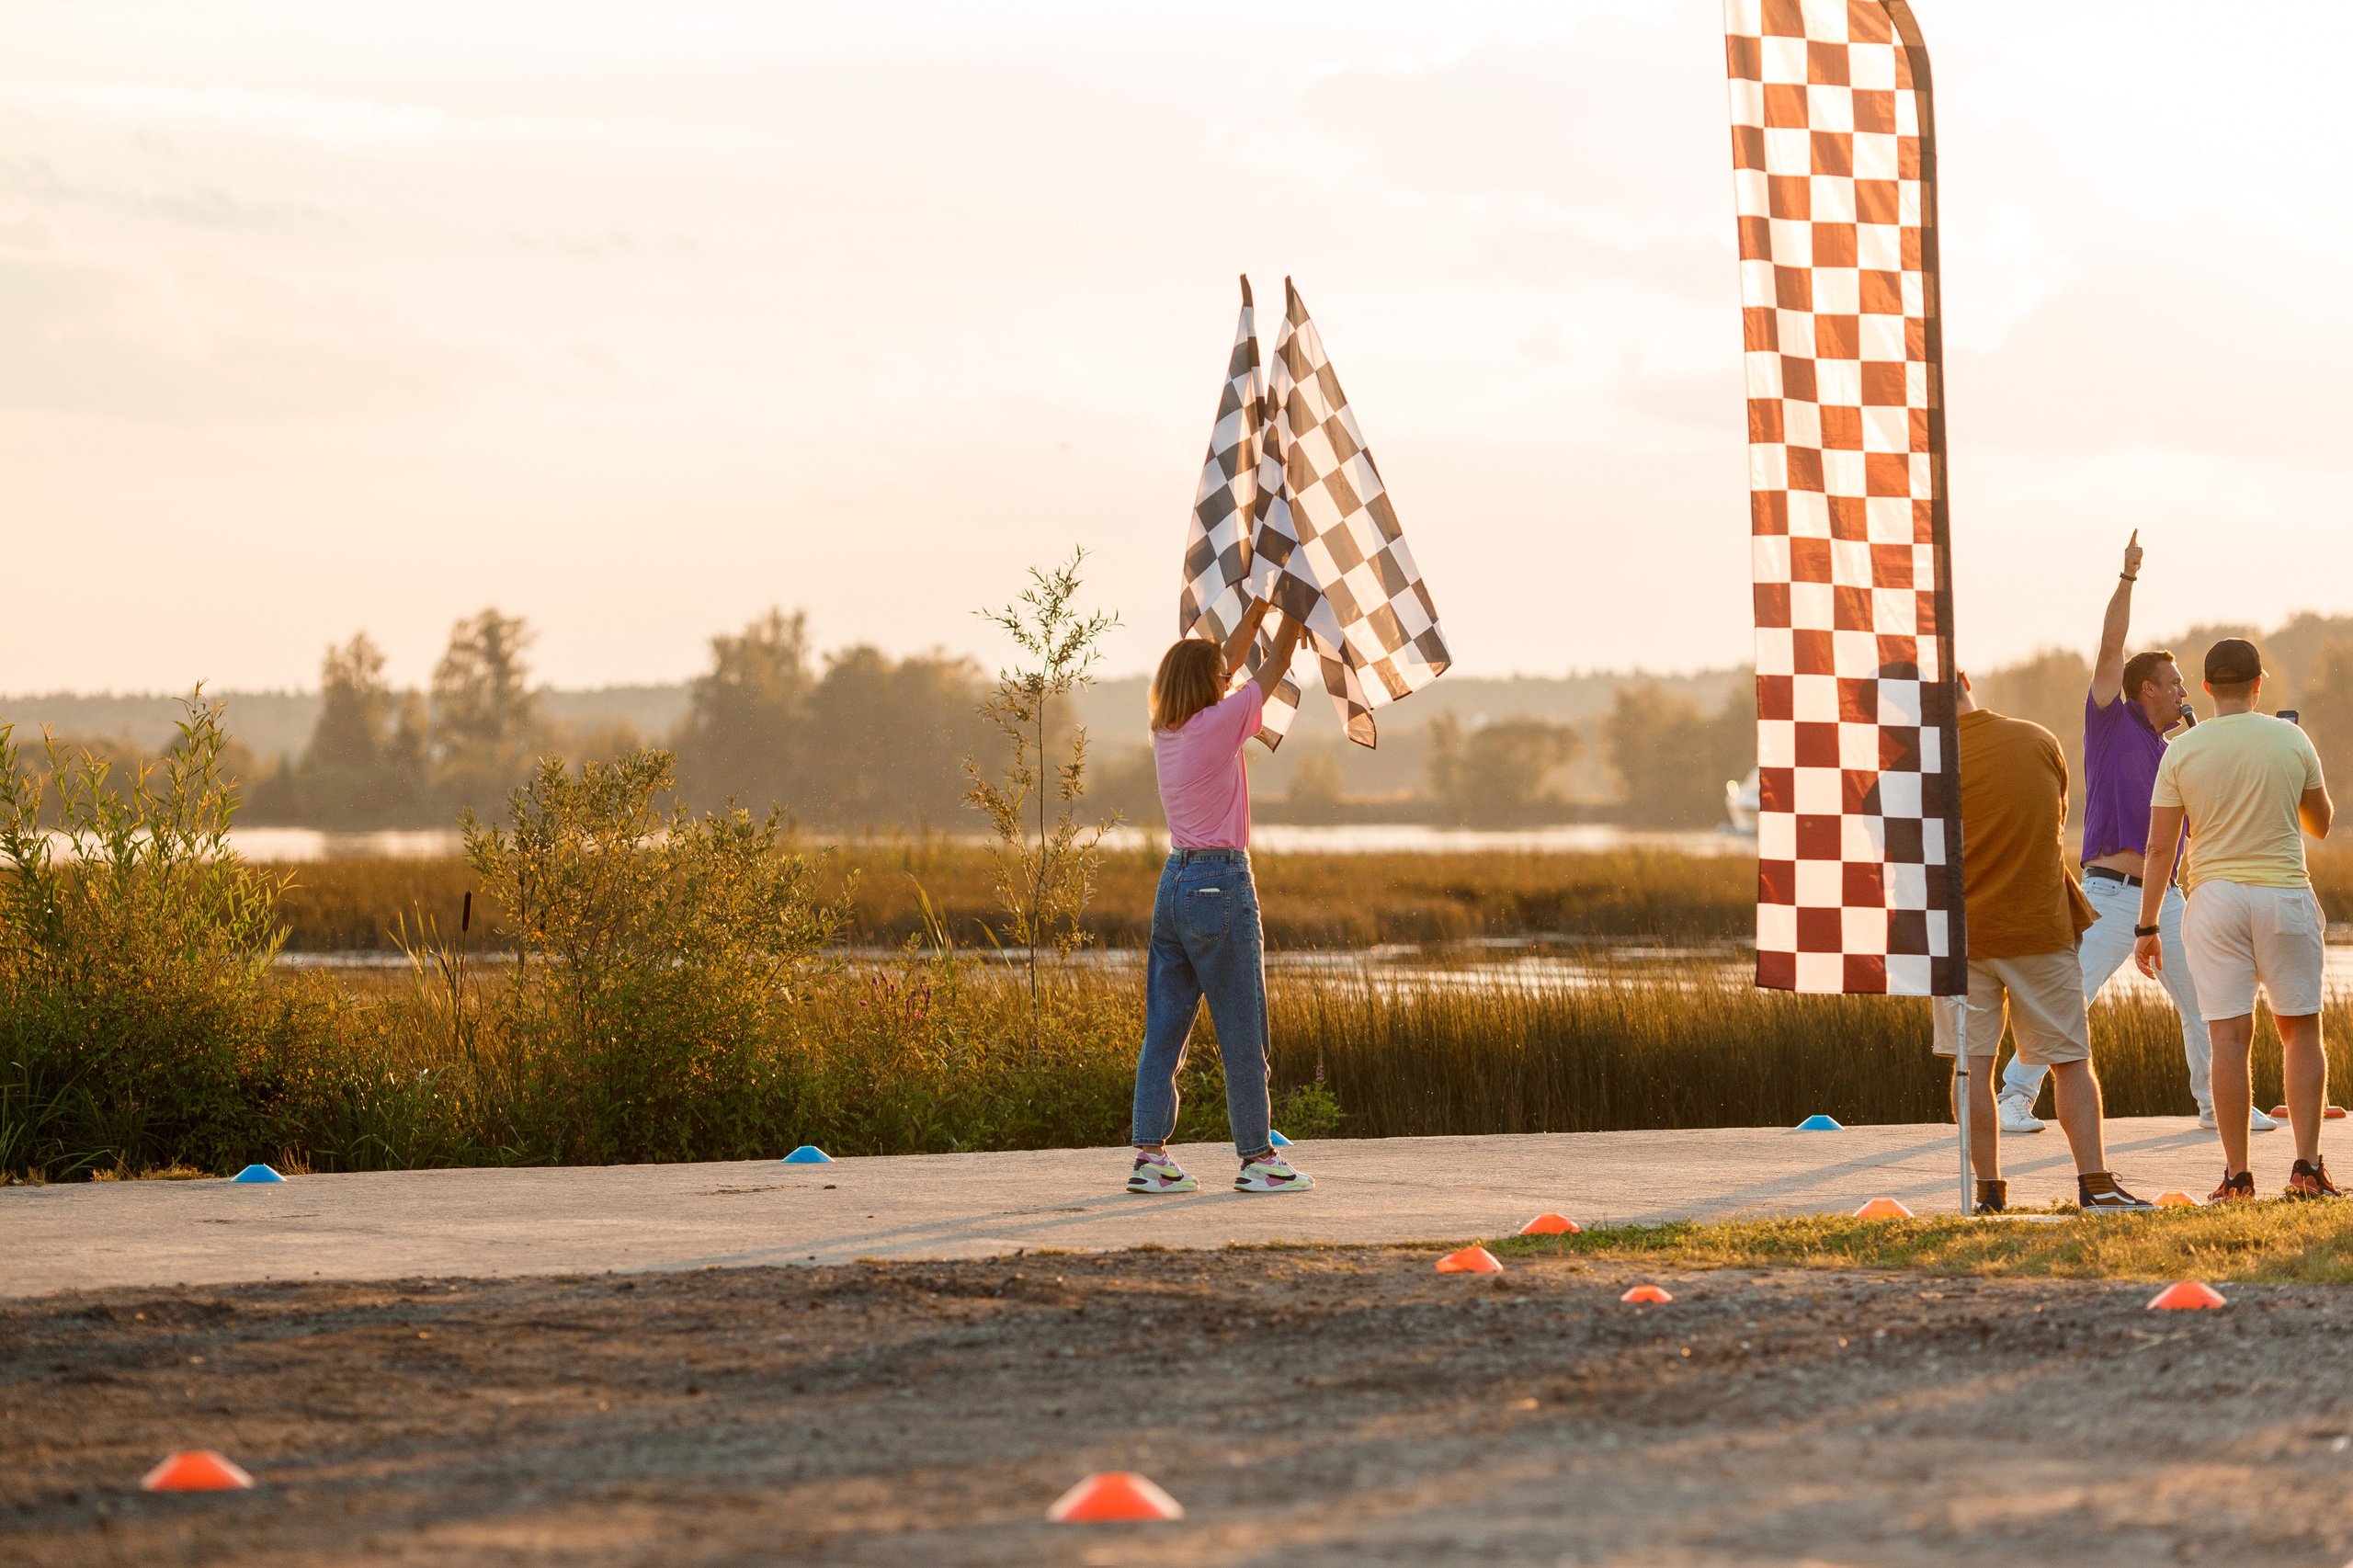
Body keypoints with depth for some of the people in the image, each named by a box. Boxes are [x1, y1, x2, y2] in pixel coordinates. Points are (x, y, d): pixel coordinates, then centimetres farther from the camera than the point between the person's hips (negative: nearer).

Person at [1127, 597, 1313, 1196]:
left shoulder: (1165, 731, 7)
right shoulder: (1218, 725, -12)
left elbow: (1226, 664, 22)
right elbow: (1275, 668, -1)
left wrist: (1258, 607, 26)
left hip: (1174, 882, 8)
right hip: (1221, 885, -8)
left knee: (1165, 1028, 7)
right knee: (1242, 1031, 0)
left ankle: (1149, 1155, 4)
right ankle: (1257, 1158, 5)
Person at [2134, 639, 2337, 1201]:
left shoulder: (2181, 752, -1)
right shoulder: (2292, 741, 0)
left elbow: (2160, 847, -3)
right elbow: (2321, 824, 13)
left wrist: (2147, 927, 3)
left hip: (2215, 896, 0)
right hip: (2285, 893, 0)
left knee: (2229, 1036, 0)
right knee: (2301, 1031, 9)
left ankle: (2237, 1175, -1)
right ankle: (2307, 1166, 2)